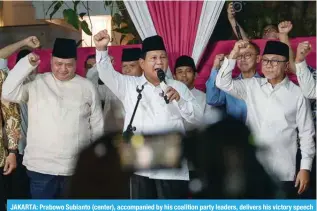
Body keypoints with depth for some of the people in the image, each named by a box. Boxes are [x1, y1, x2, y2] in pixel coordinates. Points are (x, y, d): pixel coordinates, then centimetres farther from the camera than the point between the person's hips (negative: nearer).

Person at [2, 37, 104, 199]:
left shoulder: (87, 87, 3)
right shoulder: (36, 83, 1)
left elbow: (97, 126, 7)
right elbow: (8, 93, -11)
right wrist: (27, 64, -15)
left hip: (77, 168, 1)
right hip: (41, 167, -1)